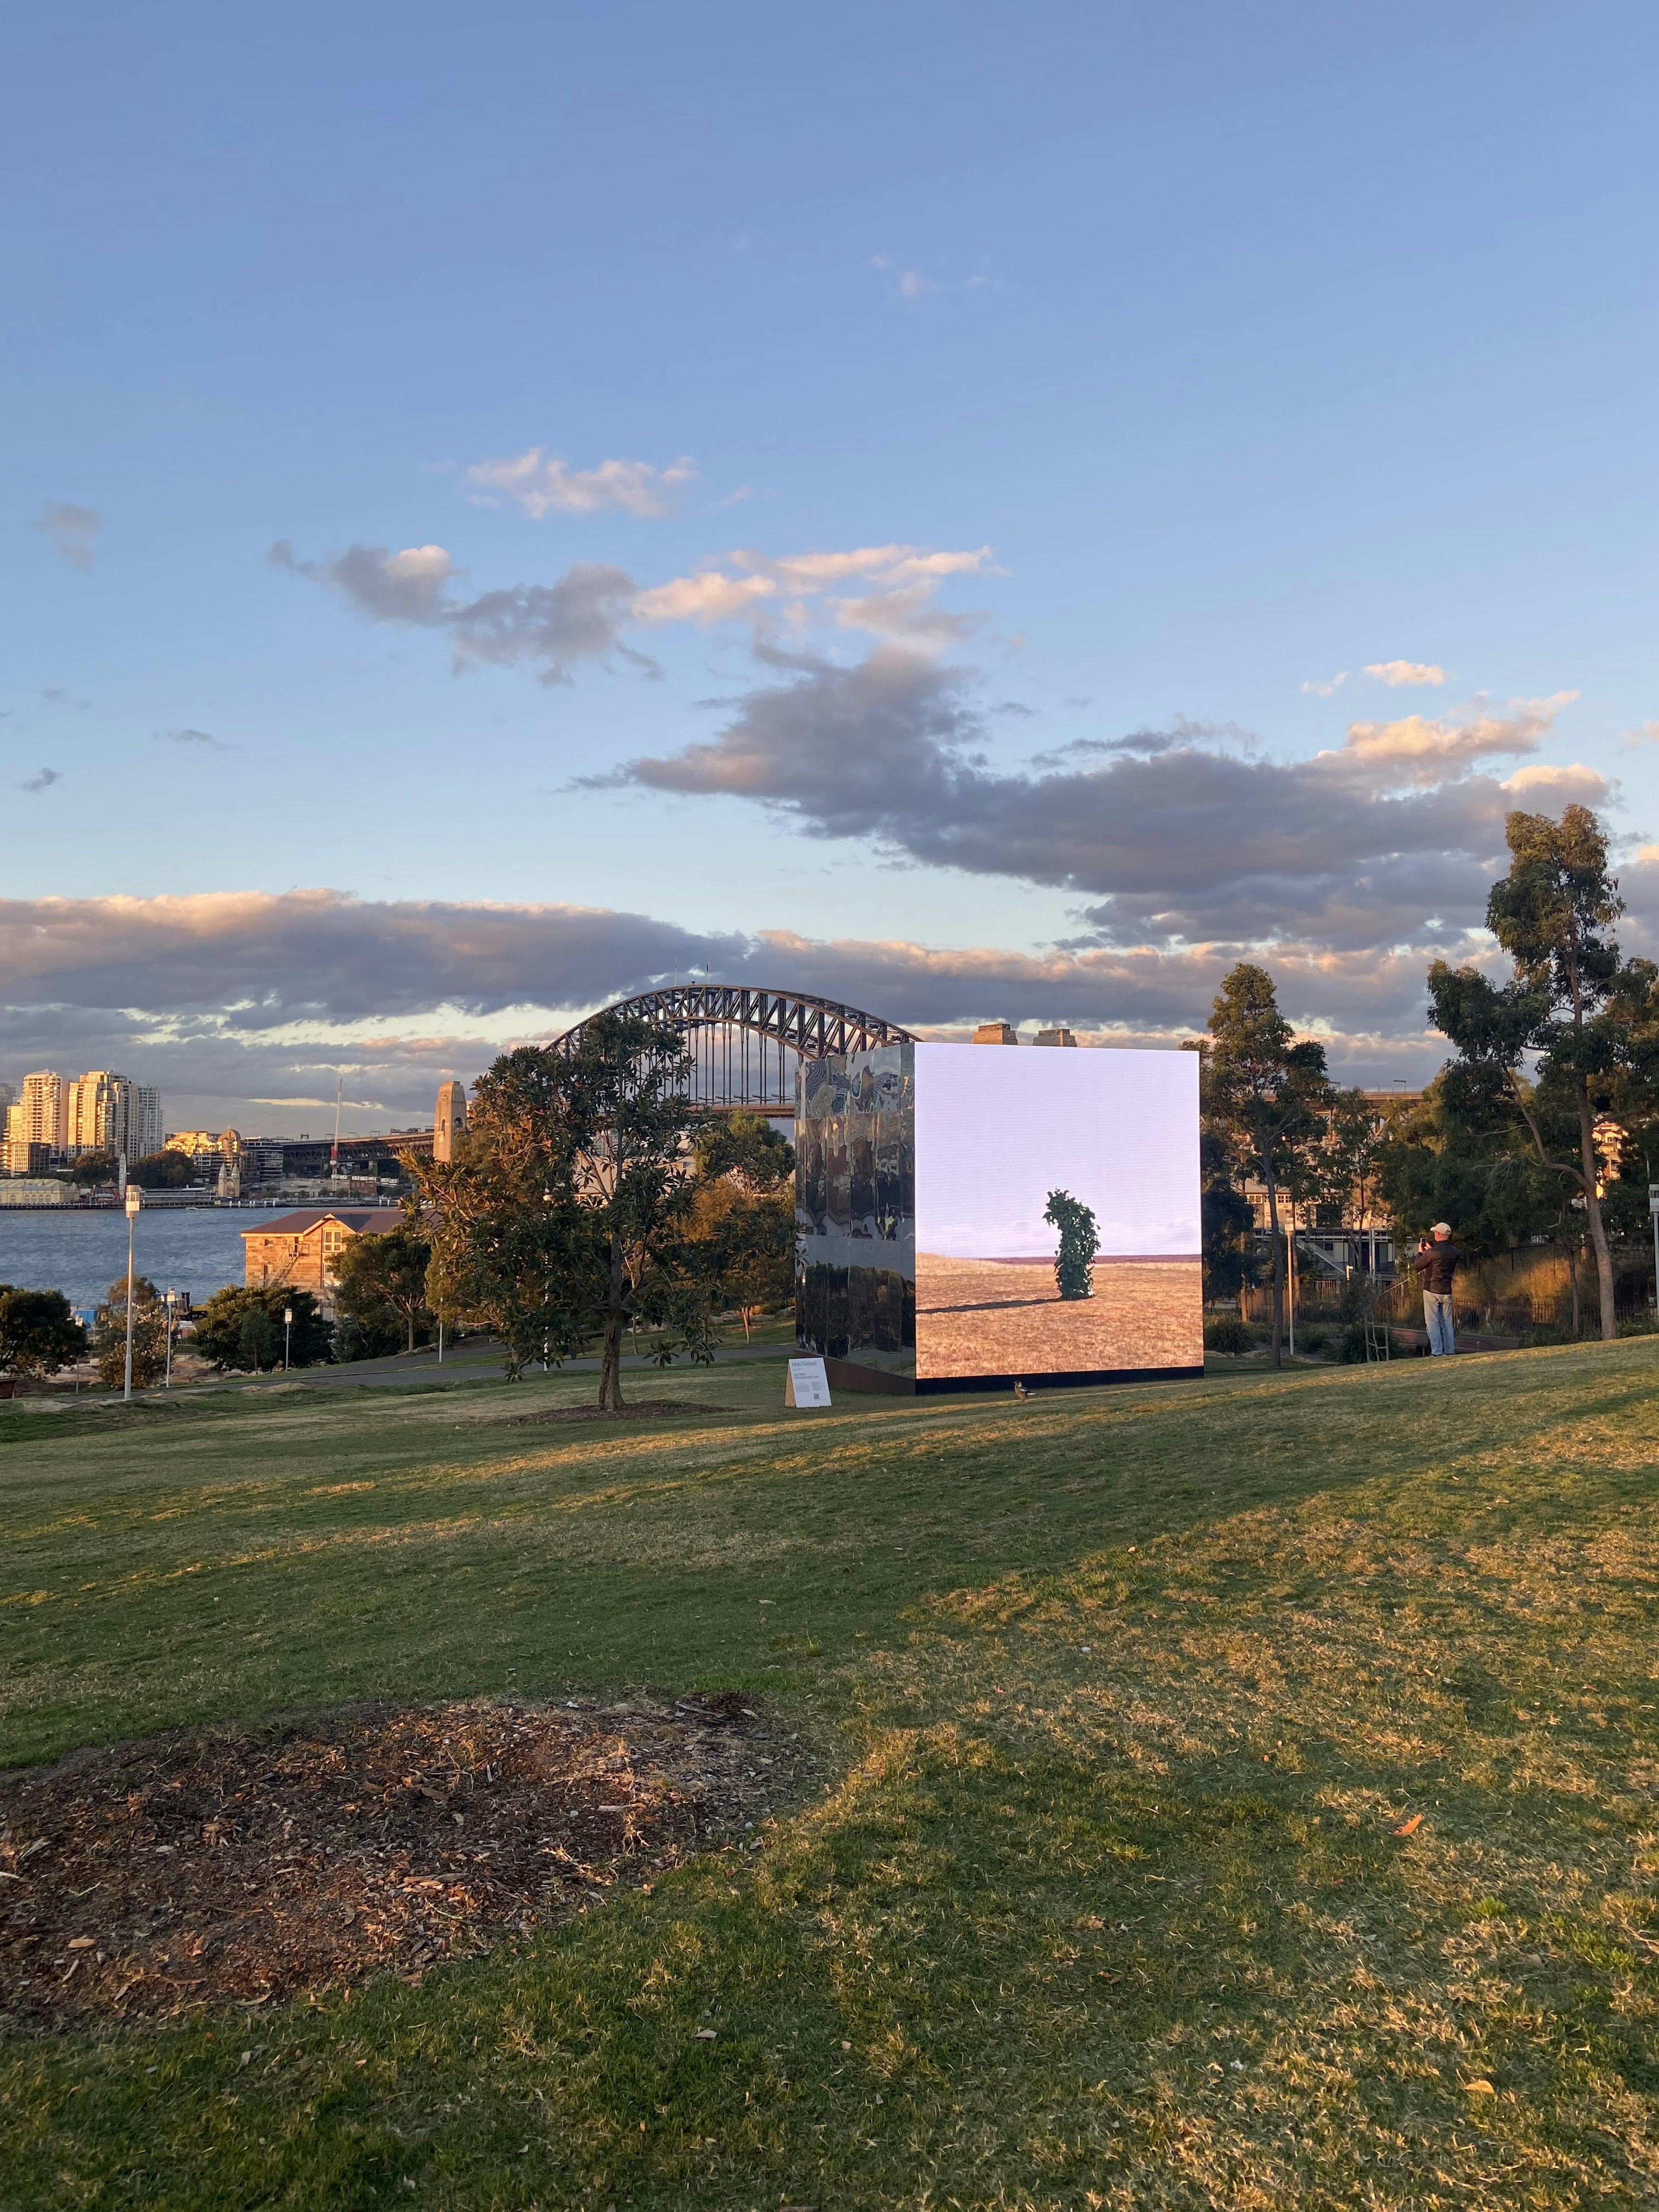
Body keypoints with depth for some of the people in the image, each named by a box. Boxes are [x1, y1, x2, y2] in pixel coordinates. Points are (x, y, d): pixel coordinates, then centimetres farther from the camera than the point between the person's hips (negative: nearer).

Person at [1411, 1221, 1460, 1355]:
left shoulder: (1432, 1253, -18)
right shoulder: (1455, 1252, 0)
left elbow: (1417, 1266, -6)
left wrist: (1420, 1253, 10)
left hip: (1432, 1291, -5)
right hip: (1447, 1291, 5)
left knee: (1433, 1323, 0)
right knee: (1447, 1323, 14)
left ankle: (1437, 1352, -4)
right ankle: (1450, 1351, 15)